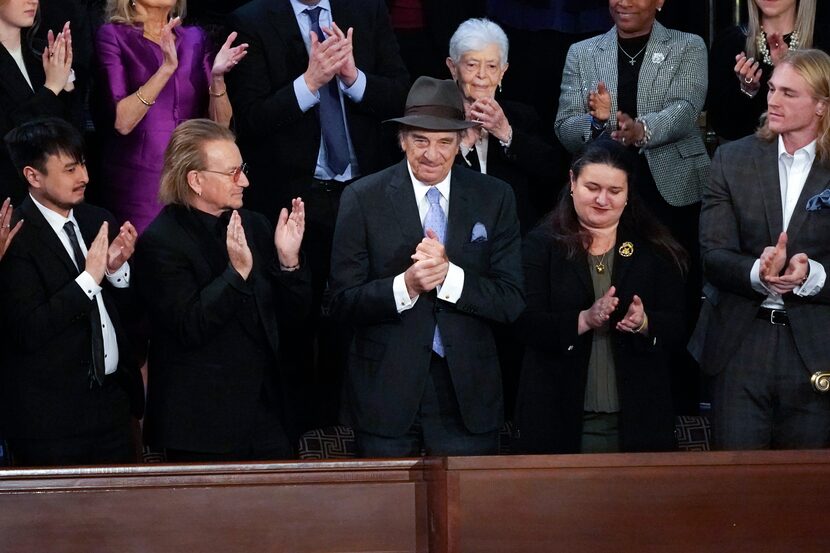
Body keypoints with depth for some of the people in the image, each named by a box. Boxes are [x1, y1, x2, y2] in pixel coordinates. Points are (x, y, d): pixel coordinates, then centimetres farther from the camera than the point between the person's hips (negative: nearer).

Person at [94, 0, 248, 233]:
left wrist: (217, 77, -13)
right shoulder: (113, 36, -2)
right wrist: (166, 68, -22)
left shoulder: (195, 38, 9)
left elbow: (221, 124, 5)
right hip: (138, 182, -3)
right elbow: (121, 122, -14)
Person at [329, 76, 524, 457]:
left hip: (468, 393, 1)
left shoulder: (494, 198, 2)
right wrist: (406, 285, -22)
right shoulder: (363, 199, -2)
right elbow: (343, 303, -5)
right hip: (386, 393, -1)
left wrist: (448, 275, -18)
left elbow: (511, 302, -3)